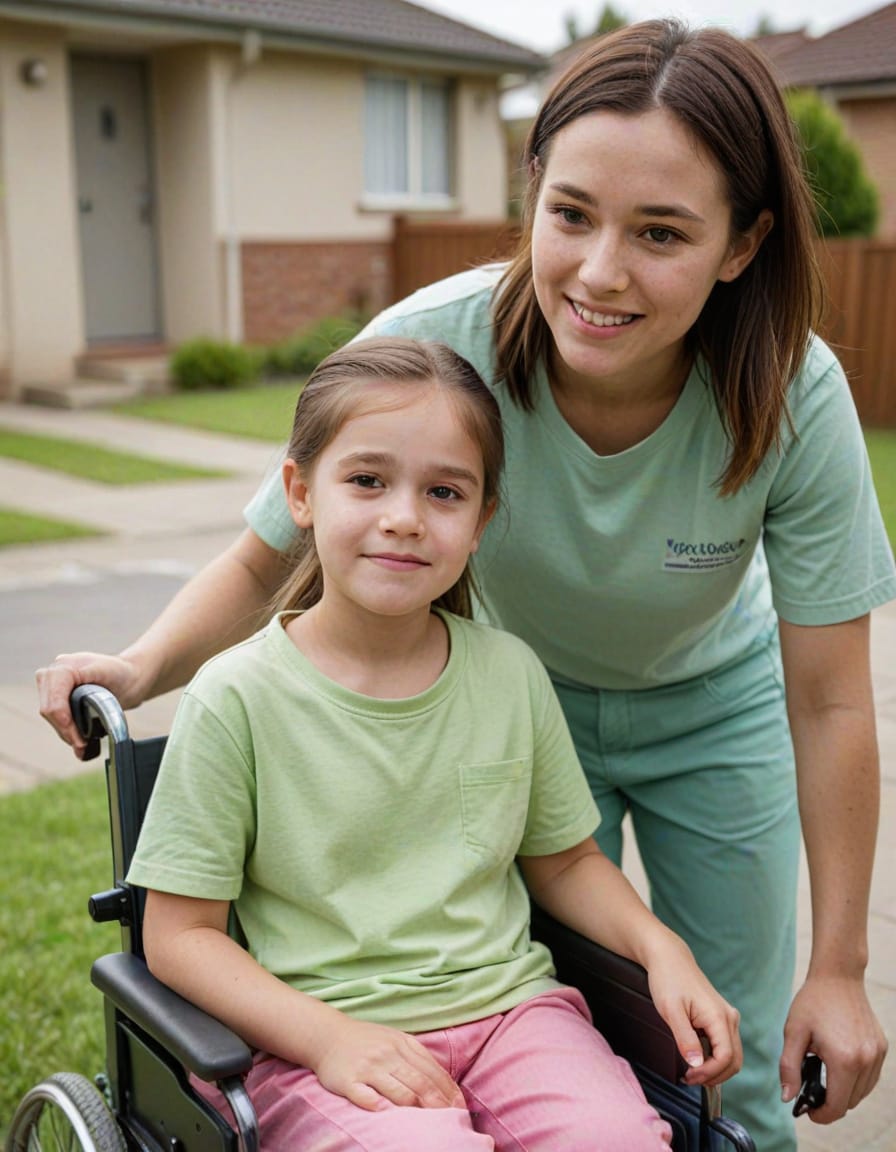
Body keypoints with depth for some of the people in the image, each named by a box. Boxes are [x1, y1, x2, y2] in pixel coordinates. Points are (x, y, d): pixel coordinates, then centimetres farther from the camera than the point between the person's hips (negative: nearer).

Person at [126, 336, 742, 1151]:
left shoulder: (512, 673, 4)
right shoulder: (238, 698, -9)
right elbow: (180, 933, -4)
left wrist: (660, 947, -2)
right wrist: (328, 1035, -17)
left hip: (510, 1005, 3)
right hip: (314, 1037, -3)